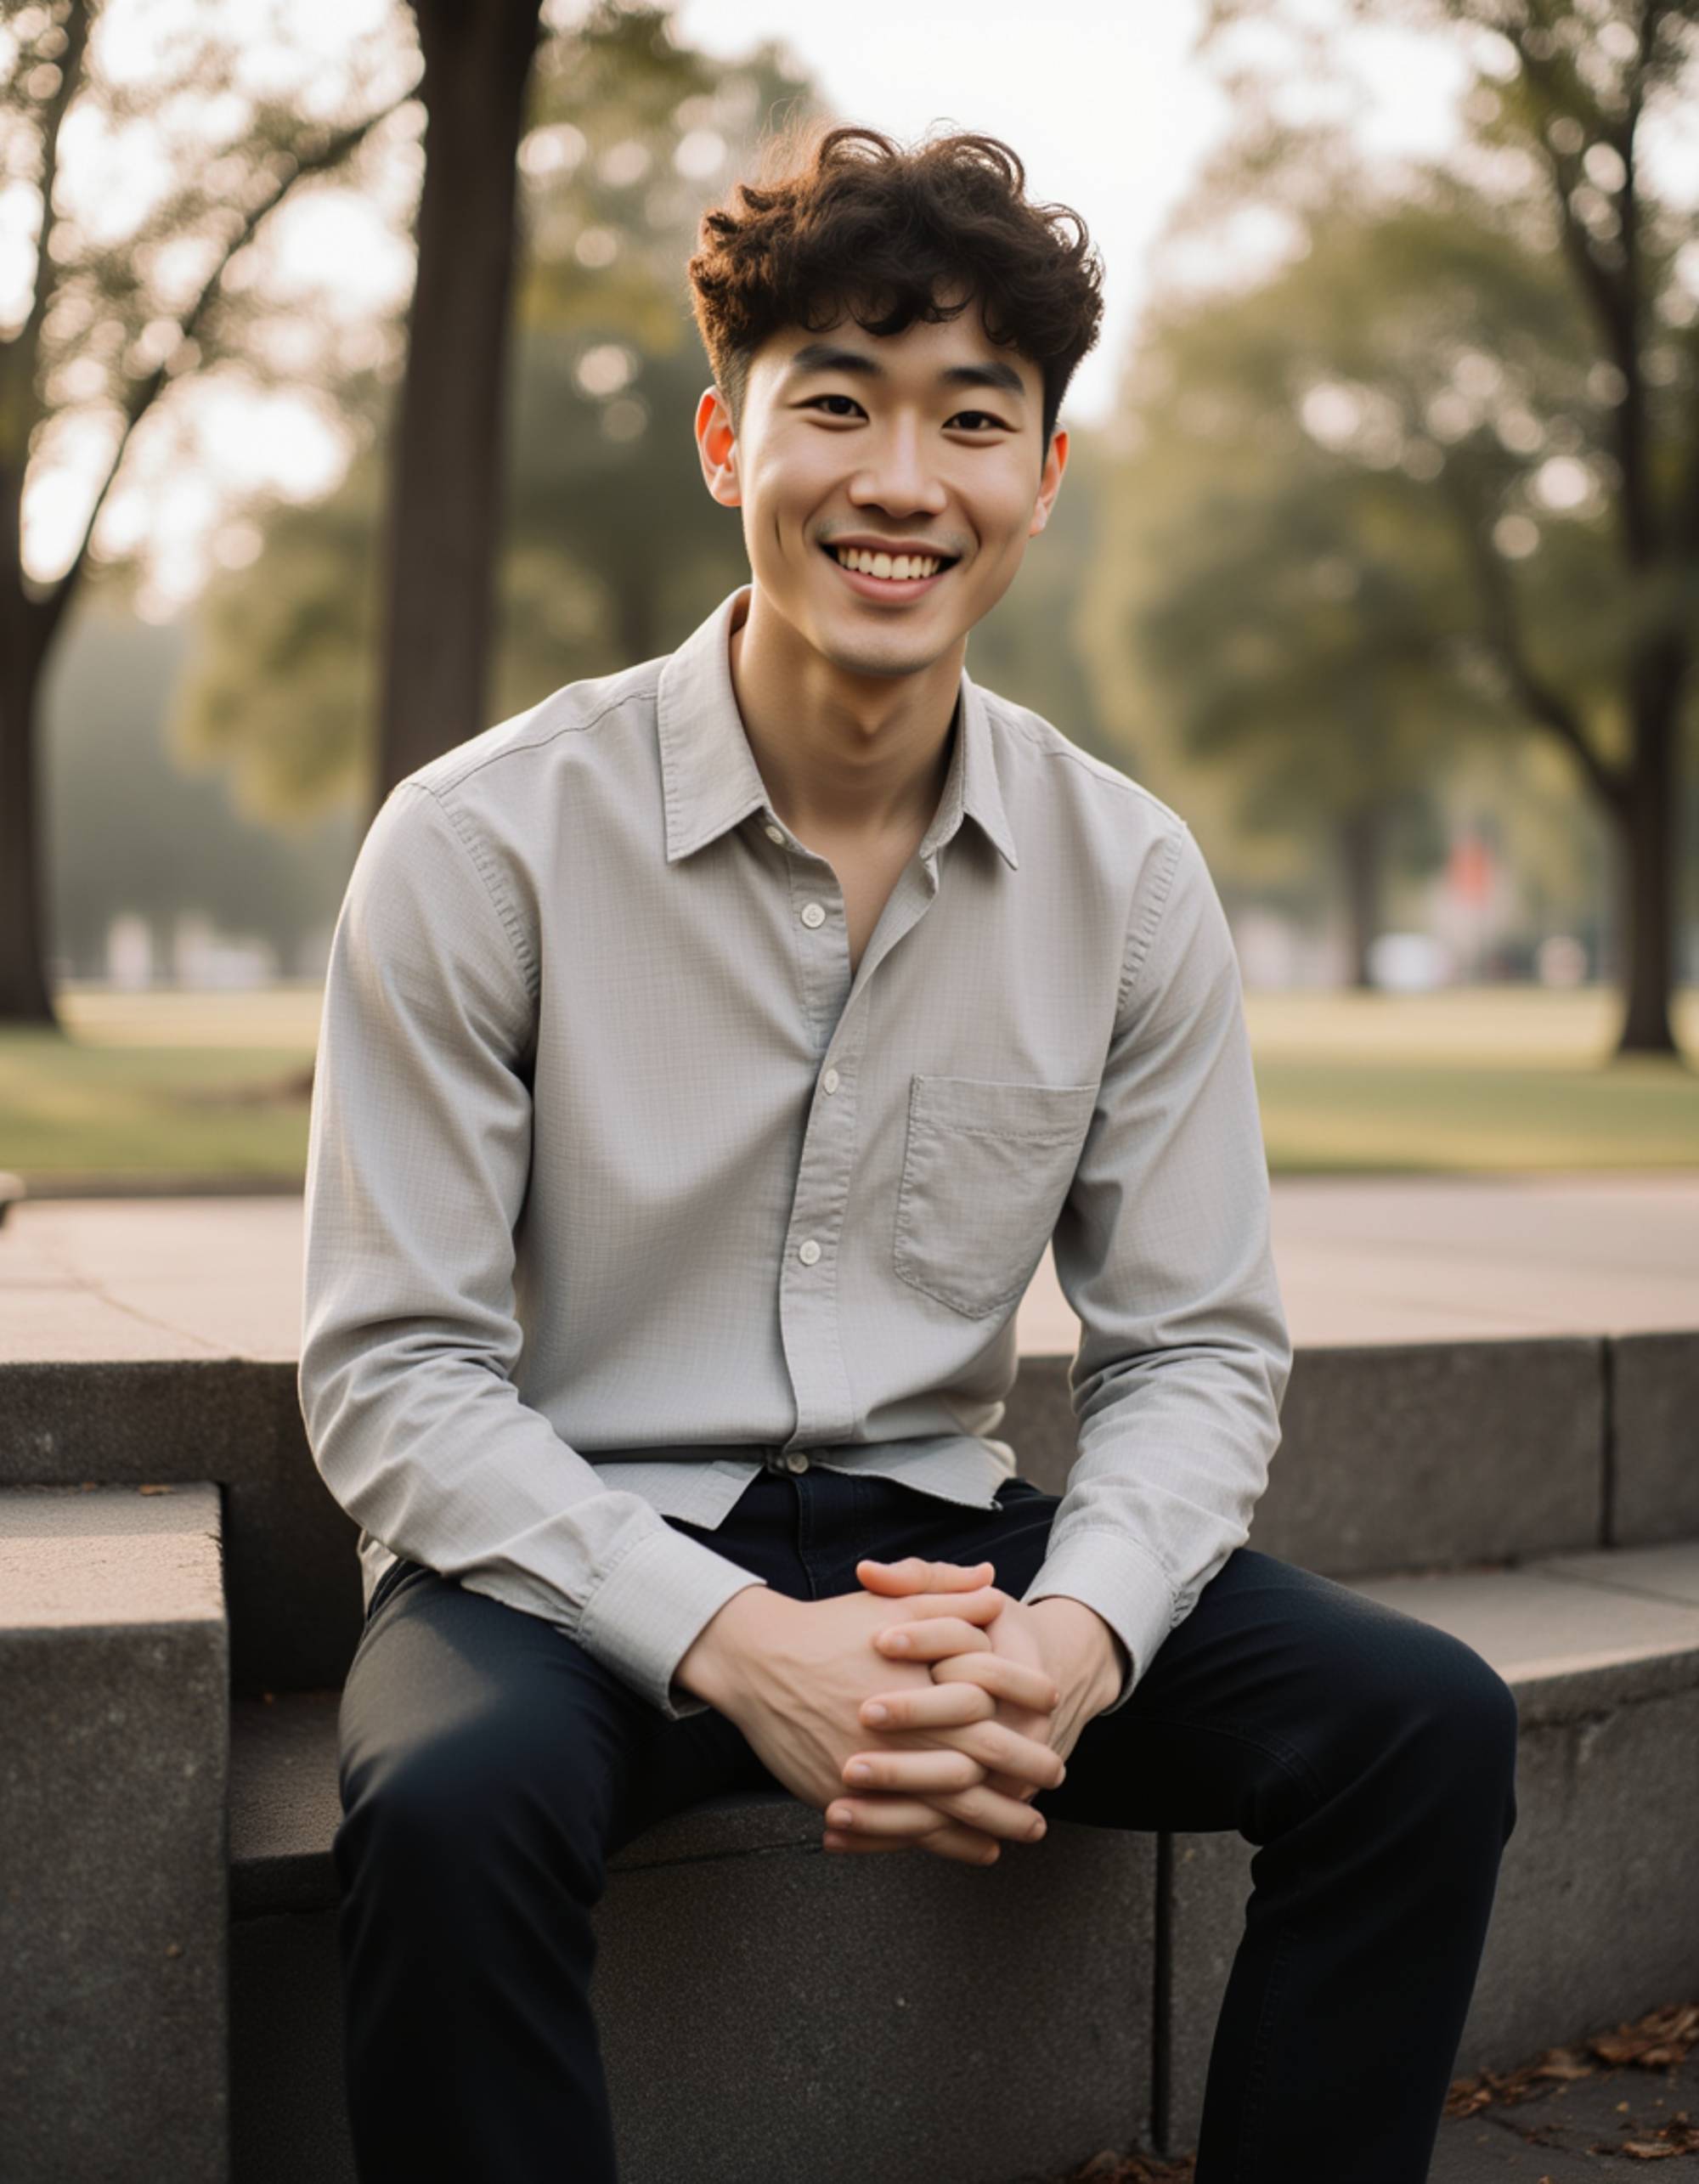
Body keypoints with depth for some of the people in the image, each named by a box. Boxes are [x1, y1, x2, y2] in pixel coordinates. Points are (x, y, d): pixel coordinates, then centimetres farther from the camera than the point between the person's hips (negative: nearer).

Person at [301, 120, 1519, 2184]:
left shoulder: (1131, 876, -1)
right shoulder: (482, 841, -11)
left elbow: (1195, 1349, 2)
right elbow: (392, 1374, -12)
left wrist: (1073, 1636, -19)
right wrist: (732, 1642, -25)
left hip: (934, 1533, 4)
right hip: (577, 1547, -3)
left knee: (1423, 1721, -15)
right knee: (454, 1802, -35)